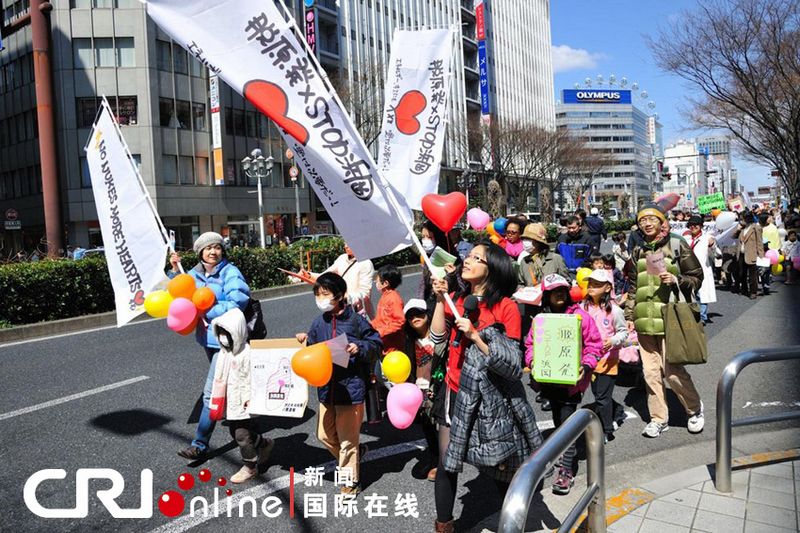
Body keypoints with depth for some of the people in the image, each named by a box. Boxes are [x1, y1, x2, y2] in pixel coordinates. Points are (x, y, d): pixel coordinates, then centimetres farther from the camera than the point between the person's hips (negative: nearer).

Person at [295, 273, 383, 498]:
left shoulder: (355, 320, -12)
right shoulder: (319, 323, 3)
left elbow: (376, 344, -6)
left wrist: (359, 348, -23)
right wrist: (305, 341, -6)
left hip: (351, 388, -6)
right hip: (327, 387, 6)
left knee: (347, 439, 6)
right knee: (325, 435, 16)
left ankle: (351, 481, 26)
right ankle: (355, 453, 42)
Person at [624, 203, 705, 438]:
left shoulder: (677, 245, 0)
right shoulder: (638, 251, 14)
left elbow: (696, 277, 3)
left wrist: (676, 280, -15)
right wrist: (629, 316, 16)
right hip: (644, 320, 5)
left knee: (672, 370, -7)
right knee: (650, 371, 6)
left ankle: (694, 408, 20)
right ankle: (658, 419, 20)